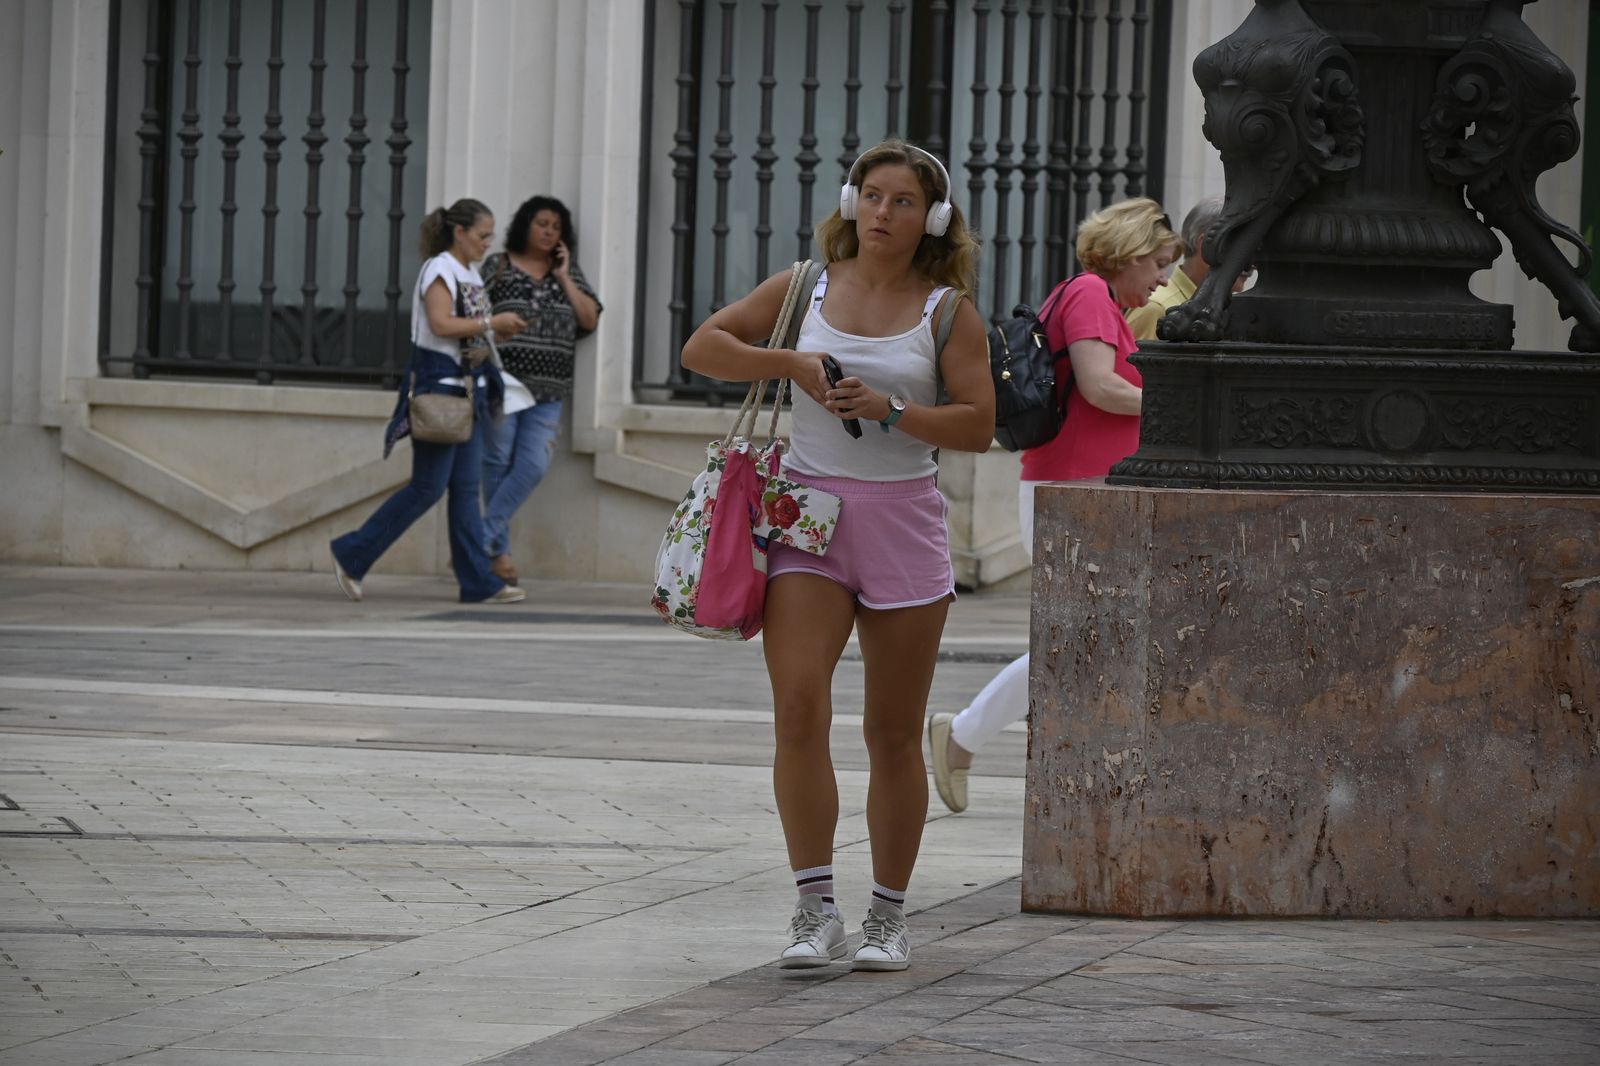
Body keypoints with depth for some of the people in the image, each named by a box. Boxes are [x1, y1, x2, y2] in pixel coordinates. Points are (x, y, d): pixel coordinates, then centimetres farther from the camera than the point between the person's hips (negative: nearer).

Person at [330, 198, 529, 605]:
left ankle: (478, 581, 3)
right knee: (429, 487, -8)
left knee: (466, 487, 5)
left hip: (467, 387, 9)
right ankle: (351, 555, 1)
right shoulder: (440, 270, -11)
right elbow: (442, 324, -23)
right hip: (438, 382, -9)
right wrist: (492, 322, -18)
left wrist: (499, 329, 1)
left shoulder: (471, 276, 17)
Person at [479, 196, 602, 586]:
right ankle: (499, 550, 7)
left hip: (547, 392, 3)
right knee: (499, 463, 0)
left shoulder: (569, 272, 14)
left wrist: (564, 277, 0)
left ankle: (482, 538, -1)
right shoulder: (498, 265, 4)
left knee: (533, 467, -8)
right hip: (504, 383, -3)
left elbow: (590, 320, 5)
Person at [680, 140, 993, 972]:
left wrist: (891, 411, -16)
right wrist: (790, 363, -7)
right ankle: (815, 910, -15)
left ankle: (888, 917, 17)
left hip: (902, 521, 0)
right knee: (798, 706, -16)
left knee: (893, 731, 6)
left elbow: (978, 426, -3)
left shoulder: (947, 311, 2)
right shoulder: (806, 288, 7)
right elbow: (702, 348, 7)